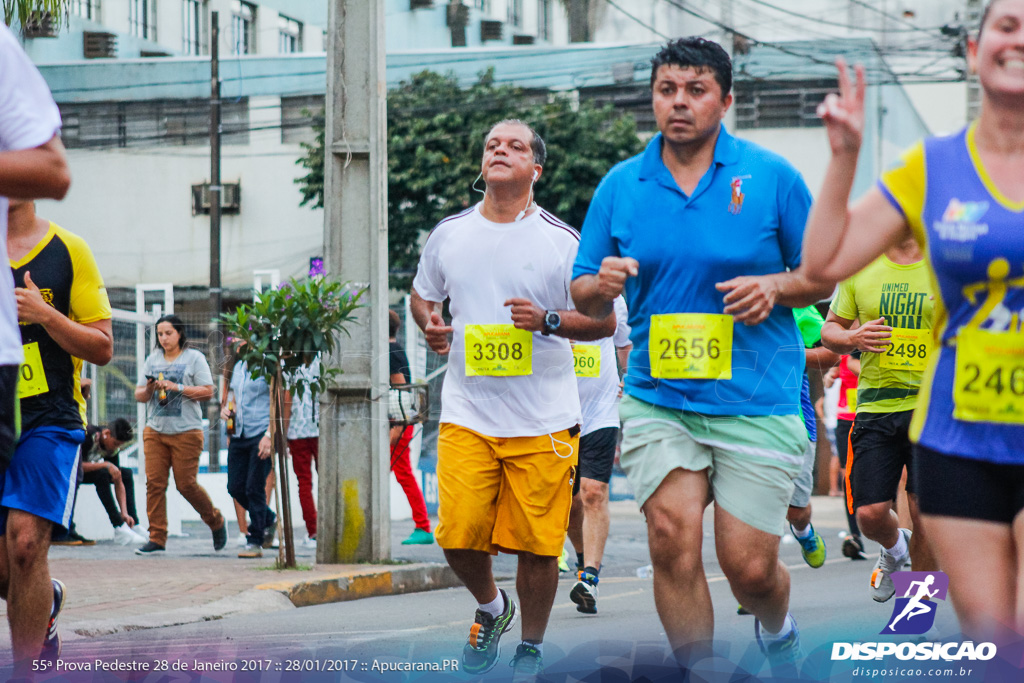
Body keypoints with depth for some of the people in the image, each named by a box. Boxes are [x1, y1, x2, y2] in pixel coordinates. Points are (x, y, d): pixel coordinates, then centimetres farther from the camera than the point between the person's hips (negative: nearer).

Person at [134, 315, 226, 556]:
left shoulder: (194, 358, 2)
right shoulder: (152, 360, 14)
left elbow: (208, 392, -5)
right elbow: (139, 395, 15)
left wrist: (178, 388, -15)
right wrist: (149, 389, -8)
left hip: (186, 432, -4)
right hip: (155, 430, 4)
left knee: (186, 484, -4)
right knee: (154, 482, -5)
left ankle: (216, 522, 21)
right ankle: (157, 539, -3)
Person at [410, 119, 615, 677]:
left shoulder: (563, 241, 0)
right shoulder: (449, 234, 8)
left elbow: (604, 320, 3)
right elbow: (421, 294, 24)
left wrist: (548, 320, -14)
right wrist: (430, 325, 2)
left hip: (544, 419, -2)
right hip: (466, 414, 2)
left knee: (537, 545, -1)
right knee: (458, 537, -5)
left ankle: (532, 650, 19)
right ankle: (491, 609, 26)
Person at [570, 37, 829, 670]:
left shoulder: (772, 177, 1)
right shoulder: (620, 185, 6)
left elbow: (825, 275, 7)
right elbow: (583, 296, 13)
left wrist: (775, 287, -13)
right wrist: (602, 285, -10)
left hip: (756, 402, -1)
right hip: (657, 398, 1)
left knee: (751, 567, -1)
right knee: (673, 534, -19)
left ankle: (778, 631, 35)